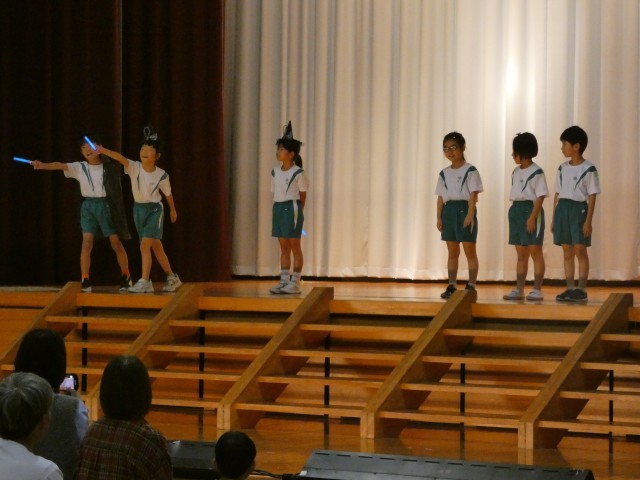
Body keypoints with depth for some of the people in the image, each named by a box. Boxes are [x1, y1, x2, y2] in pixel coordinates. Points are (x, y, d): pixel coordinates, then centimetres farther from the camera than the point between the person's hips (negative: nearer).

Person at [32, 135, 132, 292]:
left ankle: (126, 277, 18)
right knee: (87, 242, -10)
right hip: (88, 206, 1)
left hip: (106, 205, -1)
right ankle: (85, 280, -8)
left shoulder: (108, 166, 2)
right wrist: (43, 165, -32)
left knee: (116, 243, 3)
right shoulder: (79, 167, -1)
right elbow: (61, 165, -14)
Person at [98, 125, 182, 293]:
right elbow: (120, 158, -31)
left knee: (145, 245, -17)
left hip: (154, 209, -4)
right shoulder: (134, 168, -12)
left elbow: (168, 193, 5)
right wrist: (102, 150, -48)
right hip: (138, 209, 4)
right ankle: (172, 278, 27)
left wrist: (173, 210, 21)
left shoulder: (162, 175, -13)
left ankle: (144, 281, -13)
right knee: (155, 246, 13)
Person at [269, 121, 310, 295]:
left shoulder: (298, 173, -9)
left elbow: (303, 195, -3)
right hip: (278, 209, 6)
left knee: (295, 247, -1)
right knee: (283, 247, 9)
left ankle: (295, 282, 1)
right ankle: (284, 281, 12)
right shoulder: (275, 172, 8)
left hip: (292, 209, -6)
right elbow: (275, 193, 12)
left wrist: (298, 210, 1)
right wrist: (278, 207, 4)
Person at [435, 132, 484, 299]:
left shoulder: (470, 171, -4)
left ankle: (471, 286, 0)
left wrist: (470, 214, -18)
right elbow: (441, 197, 12)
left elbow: (473, 194, -10)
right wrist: (439, 217, 5)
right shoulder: (444, 173, 12)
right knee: (452, 252, 8)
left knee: (470, 251, -2)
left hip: (464, 209, -5)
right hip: (448, 210, 5)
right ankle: (451, 286, 10)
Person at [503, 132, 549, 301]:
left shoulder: (536, 172, -11)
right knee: (521, 253, 11)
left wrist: (532, 217, -21)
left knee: (535, 251, -4)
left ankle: (537, 290, -1)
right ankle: (519, 290, 15)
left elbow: (540, 197, -15)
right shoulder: (516, 172, 13)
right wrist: (514, 212, 12)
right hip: (516, 211, 8)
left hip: (531, 210, -8)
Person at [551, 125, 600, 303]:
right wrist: (554, 218, 11)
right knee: (567, 251, 6)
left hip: (579, 209, -6)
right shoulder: (562, 168, 11)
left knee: (580, 250, -6)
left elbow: (592, 196, -8)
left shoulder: (588, 169, -6)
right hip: (562, 209, 6)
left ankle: (581, 290, -3)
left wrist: (588, 220, -13)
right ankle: (570, 289, 10)